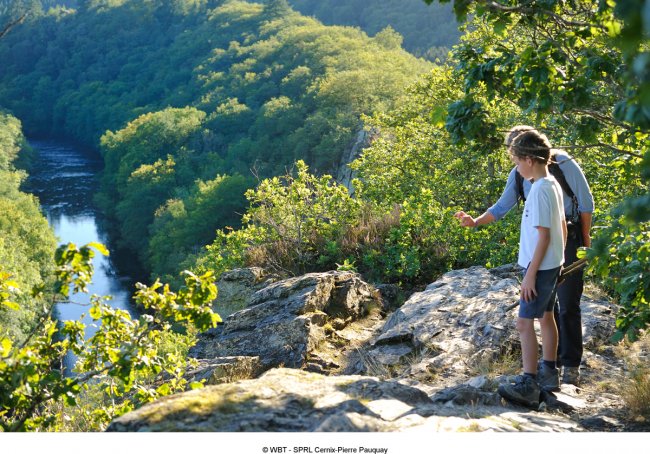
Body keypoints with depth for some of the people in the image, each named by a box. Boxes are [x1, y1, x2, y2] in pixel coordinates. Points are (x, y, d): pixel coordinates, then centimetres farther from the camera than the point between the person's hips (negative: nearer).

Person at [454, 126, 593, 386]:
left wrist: (586, 238, -4)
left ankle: (571, 365, 3)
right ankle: (553, 358, 20)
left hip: (567, 240, -5)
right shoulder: (519, 174, 3)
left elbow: (586, 202, -4)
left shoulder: (564, 165, -10)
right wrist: (475, 222, -7)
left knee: (568, 305, -5)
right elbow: (502, 207, 7)